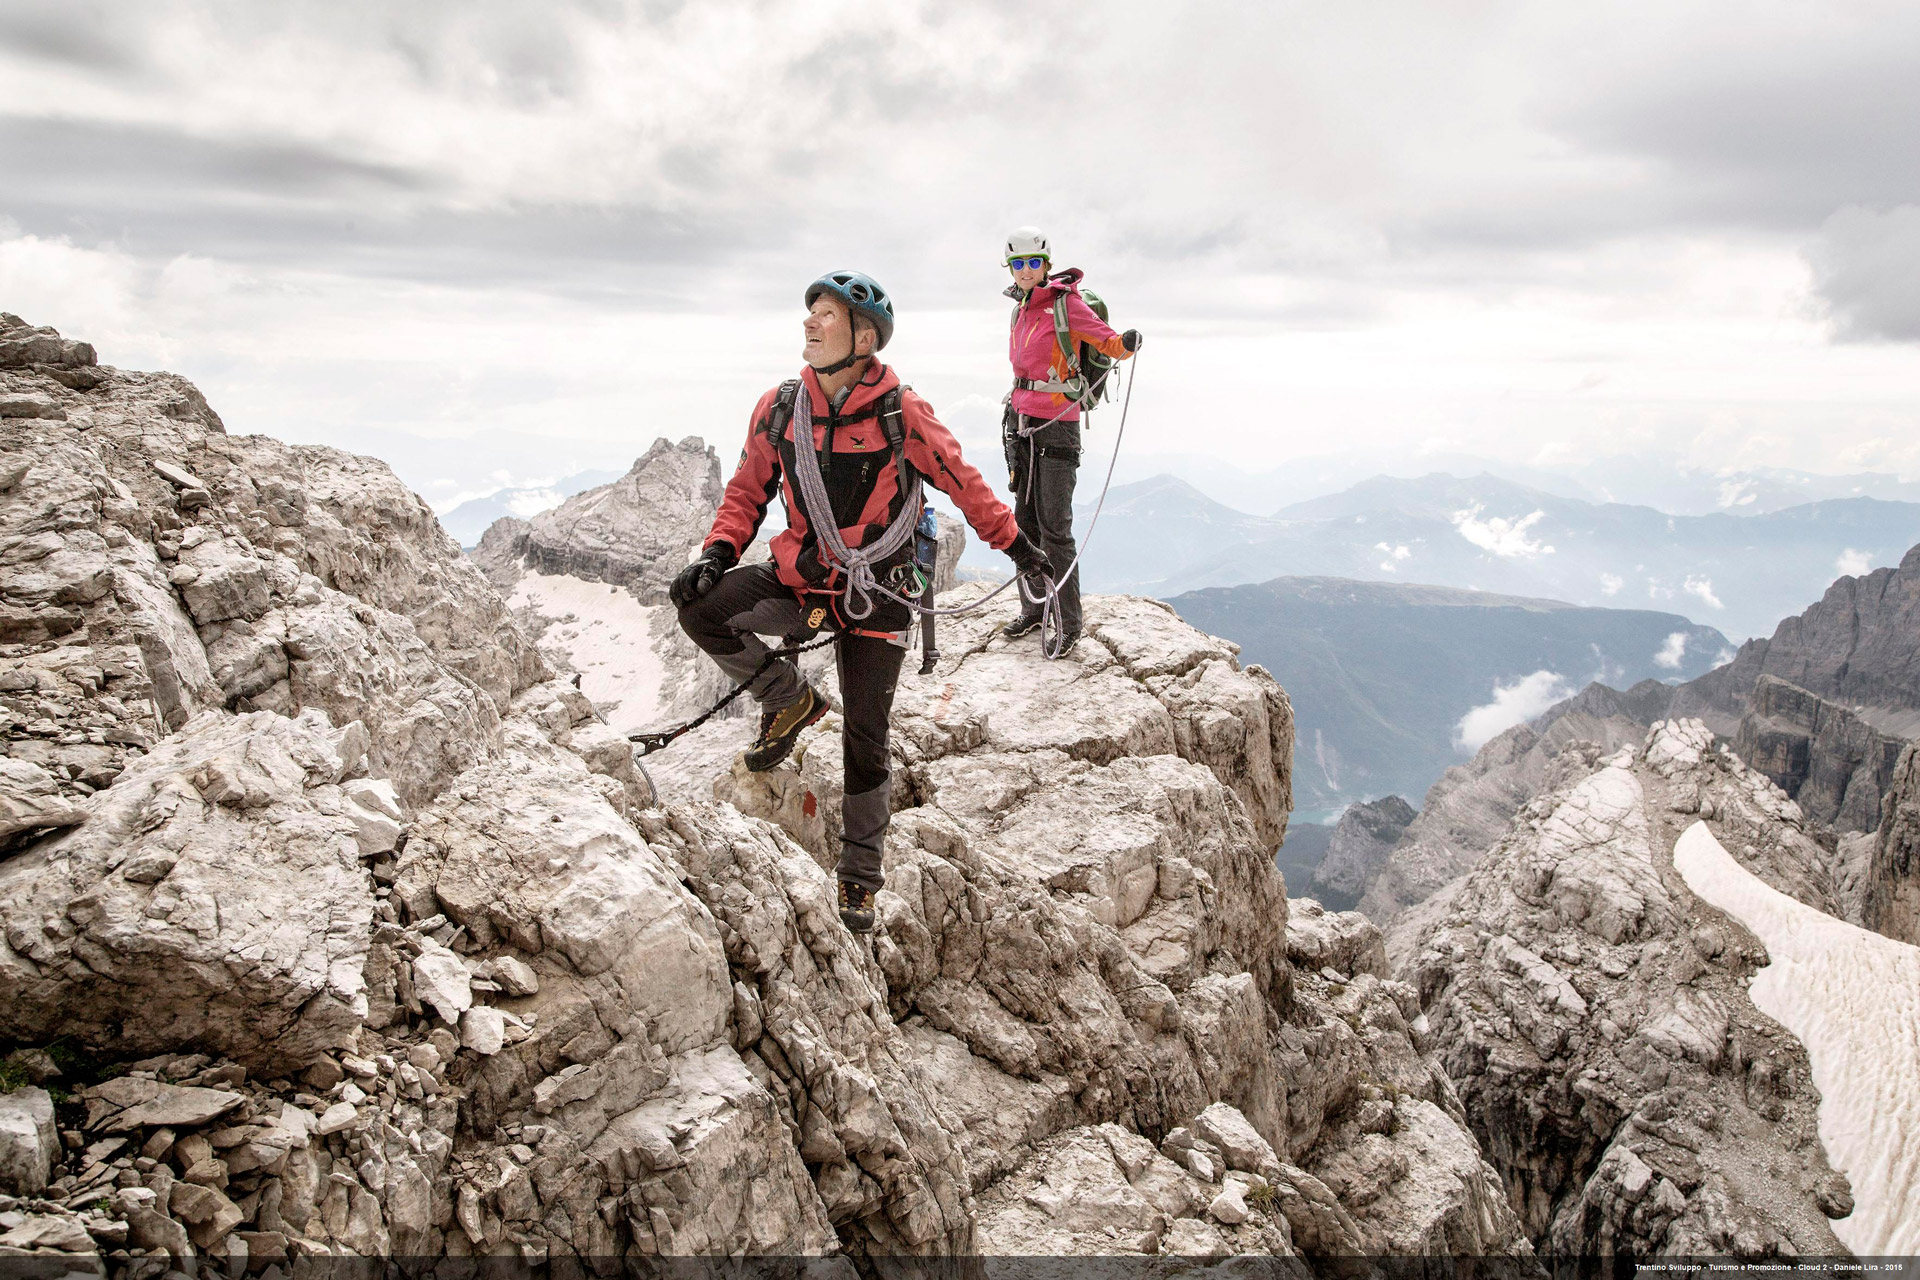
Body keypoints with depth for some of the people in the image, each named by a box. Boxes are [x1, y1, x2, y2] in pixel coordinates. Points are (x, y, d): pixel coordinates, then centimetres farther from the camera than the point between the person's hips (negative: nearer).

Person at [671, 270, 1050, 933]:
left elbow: (962, 480, 1)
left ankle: (860, 877, 23)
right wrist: (717, 554, -9)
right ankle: (790, 702, 4)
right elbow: (747, 493, 7)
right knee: (700, 607, -23)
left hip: (874, 595, -3)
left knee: (865, 743, 2)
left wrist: (1013, 542, 8)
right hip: (798, 580, 3)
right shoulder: (778, 408, -3)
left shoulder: (901, 413, -12)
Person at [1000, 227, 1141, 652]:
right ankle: (1033, 608, 23)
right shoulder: (1022, 309, 15)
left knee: (1054, 528, -8)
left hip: (1056, 425, -7)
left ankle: (1069, 622, 0)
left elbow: (1107, 342, -13)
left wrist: (1128, 342, -36)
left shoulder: (1065, 302, -7)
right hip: (1022, 423, 7)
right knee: (1025, 520, 11)